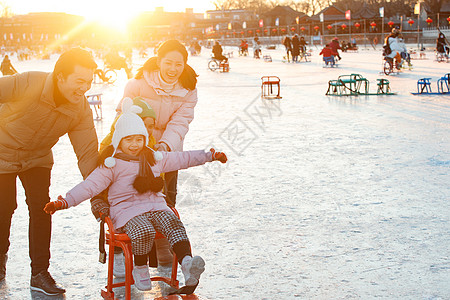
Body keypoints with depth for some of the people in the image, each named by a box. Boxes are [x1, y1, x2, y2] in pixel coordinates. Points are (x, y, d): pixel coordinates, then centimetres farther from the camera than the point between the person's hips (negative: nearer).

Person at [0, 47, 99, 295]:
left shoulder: (81, 109, -20)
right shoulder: (27, 84, -35)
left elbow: (87, 153, -19)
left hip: (37, 158, 3)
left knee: (41, 207, -8)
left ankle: (40, 273, 5)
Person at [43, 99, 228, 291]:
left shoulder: (155, 159, 17)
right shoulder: (111, 165, 2)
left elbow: (182, 159, 25)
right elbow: (90, 185, -6)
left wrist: (210, 156, 24)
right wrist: (65, 201, -20)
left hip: (155, 206, 4)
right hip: (127, 210, -4)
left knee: (174, 225, -26)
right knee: (144, 232, -34)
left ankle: (187, 263, -43)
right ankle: (140, 269, -9)